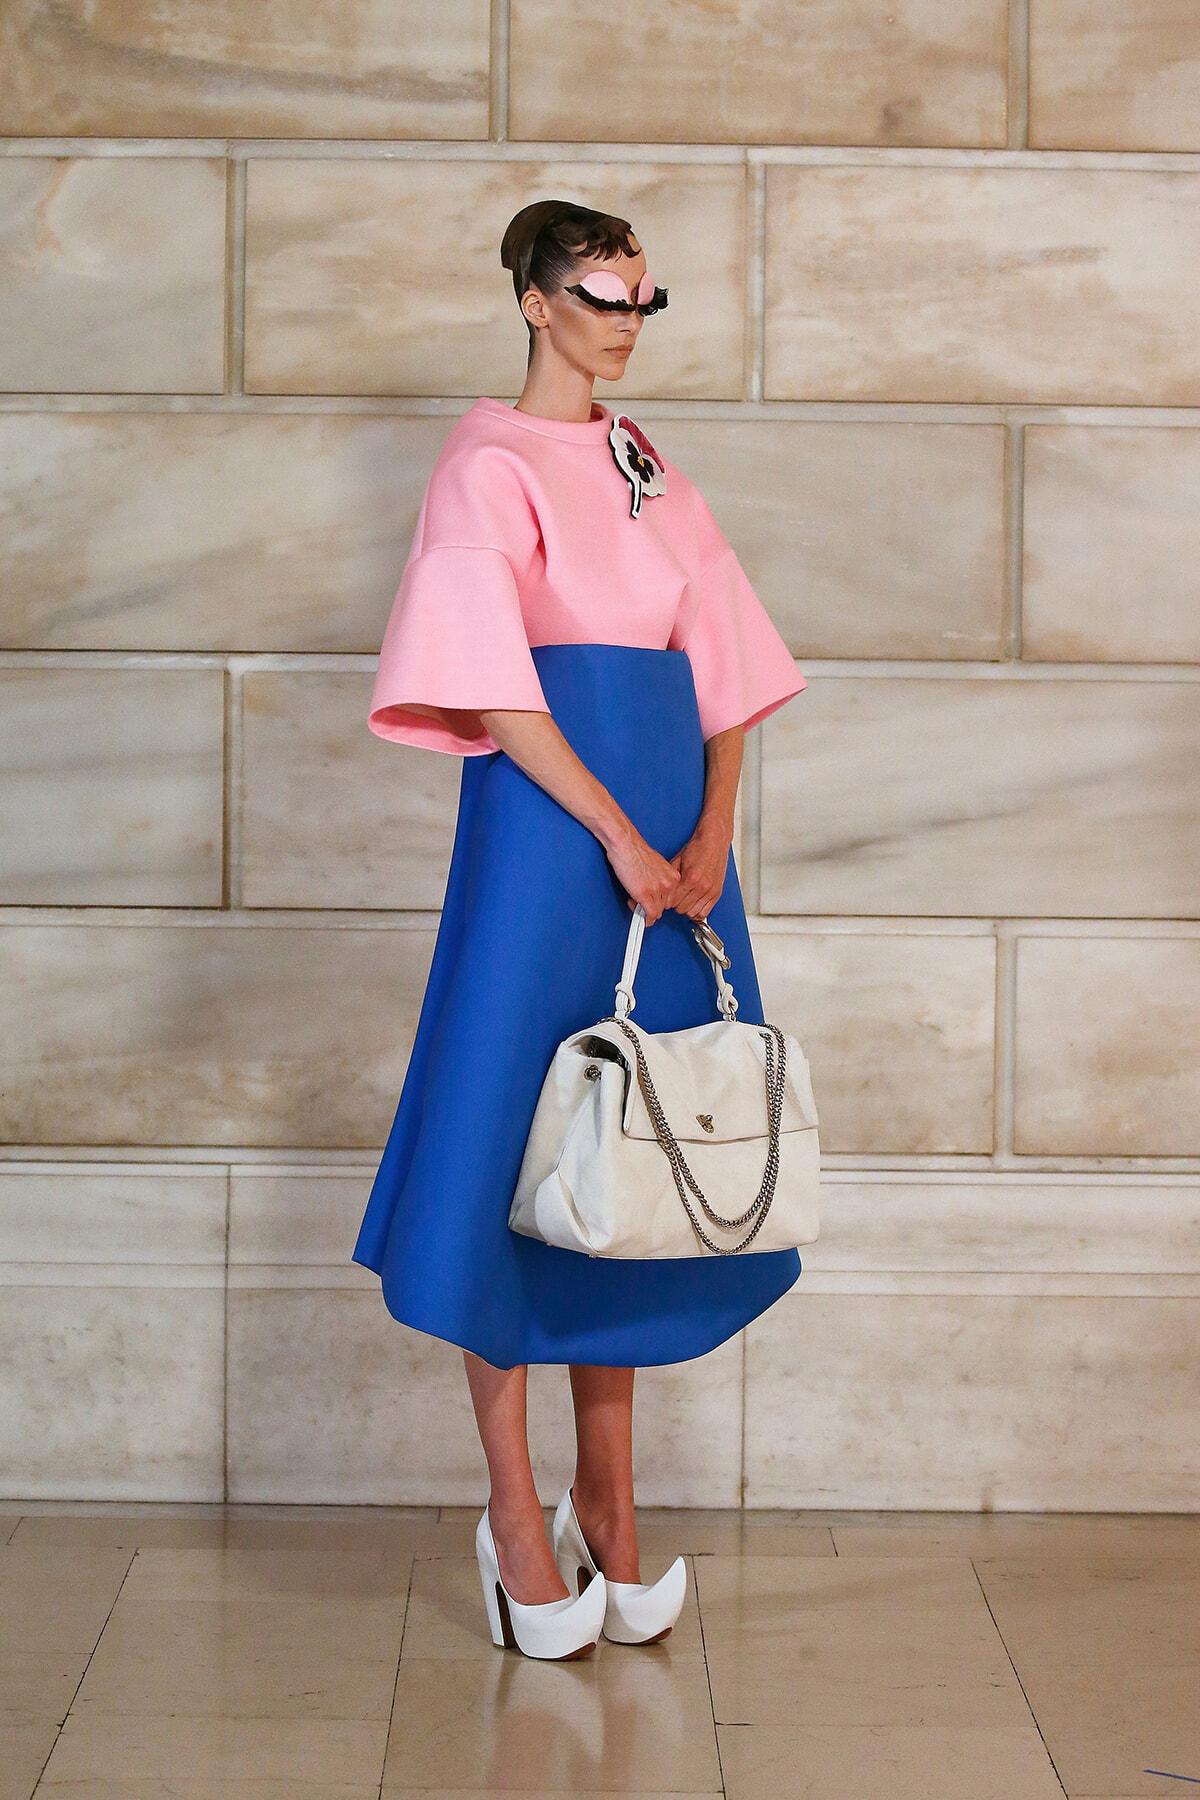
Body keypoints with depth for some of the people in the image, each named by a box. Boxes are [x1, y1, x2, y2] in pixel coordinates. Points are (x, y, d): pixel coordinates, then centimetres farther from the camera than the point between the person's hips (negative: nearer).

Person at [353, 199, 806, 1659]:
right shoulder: (490, 463, -1)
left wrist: (710, 833, -4)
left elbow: (721, 667, 11)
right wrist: (617, 836, -17)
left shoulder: (651, 472, 17)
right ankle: (515, 1514, 3)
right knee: (519, 1145, -4)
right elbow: (495, 686, -12)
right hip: (546, 816, -6)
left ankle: (607, 1502, 15)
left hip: (670, 821, 6)